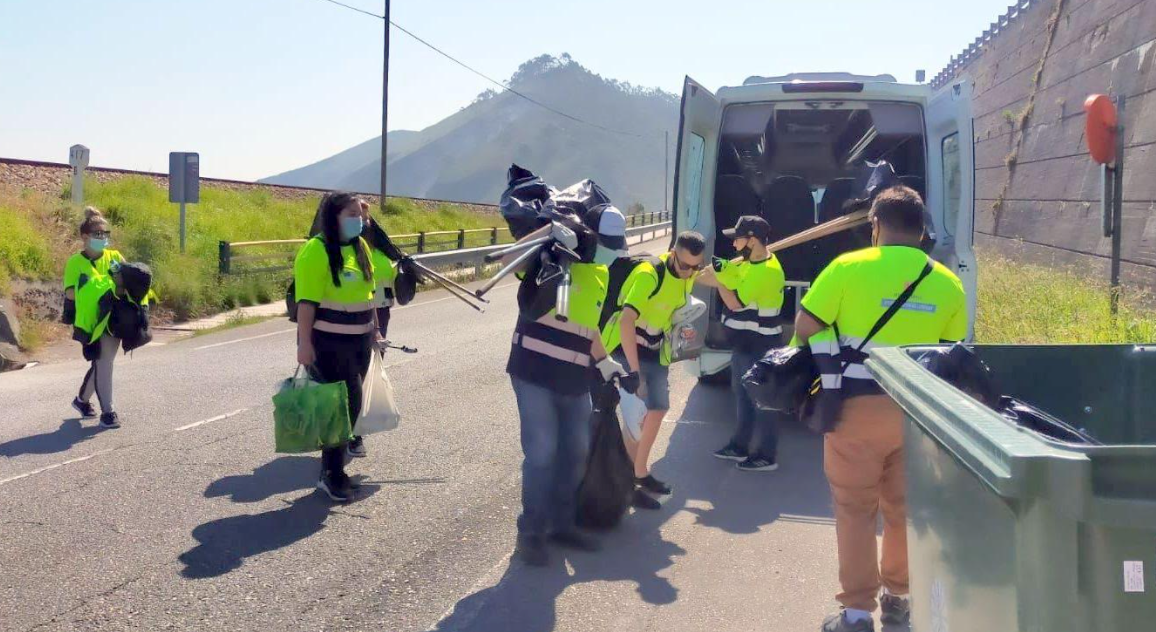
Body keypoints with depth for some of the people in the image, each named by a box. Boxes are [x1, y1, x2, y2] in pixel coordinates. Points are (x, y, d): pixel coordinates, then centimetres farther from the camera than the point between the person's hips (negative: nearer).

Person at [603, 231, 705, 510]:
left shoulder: (689, 274, -3)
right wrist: (634, 372, -38)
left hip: (654, 352, 8)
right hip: (624, 350, -8)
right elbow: (626, 322, -35)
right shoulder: (649, 274, -28)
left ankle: (640, 472, 30)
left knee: (657, 410, 13)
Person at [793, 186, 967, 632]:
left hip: (859, 405, -3)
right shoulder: (948, 284, 4)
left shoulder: (849, 268, -7)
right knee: (904, 507, 17)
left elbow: (804, 328, -4)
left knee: (855, 509, 6)